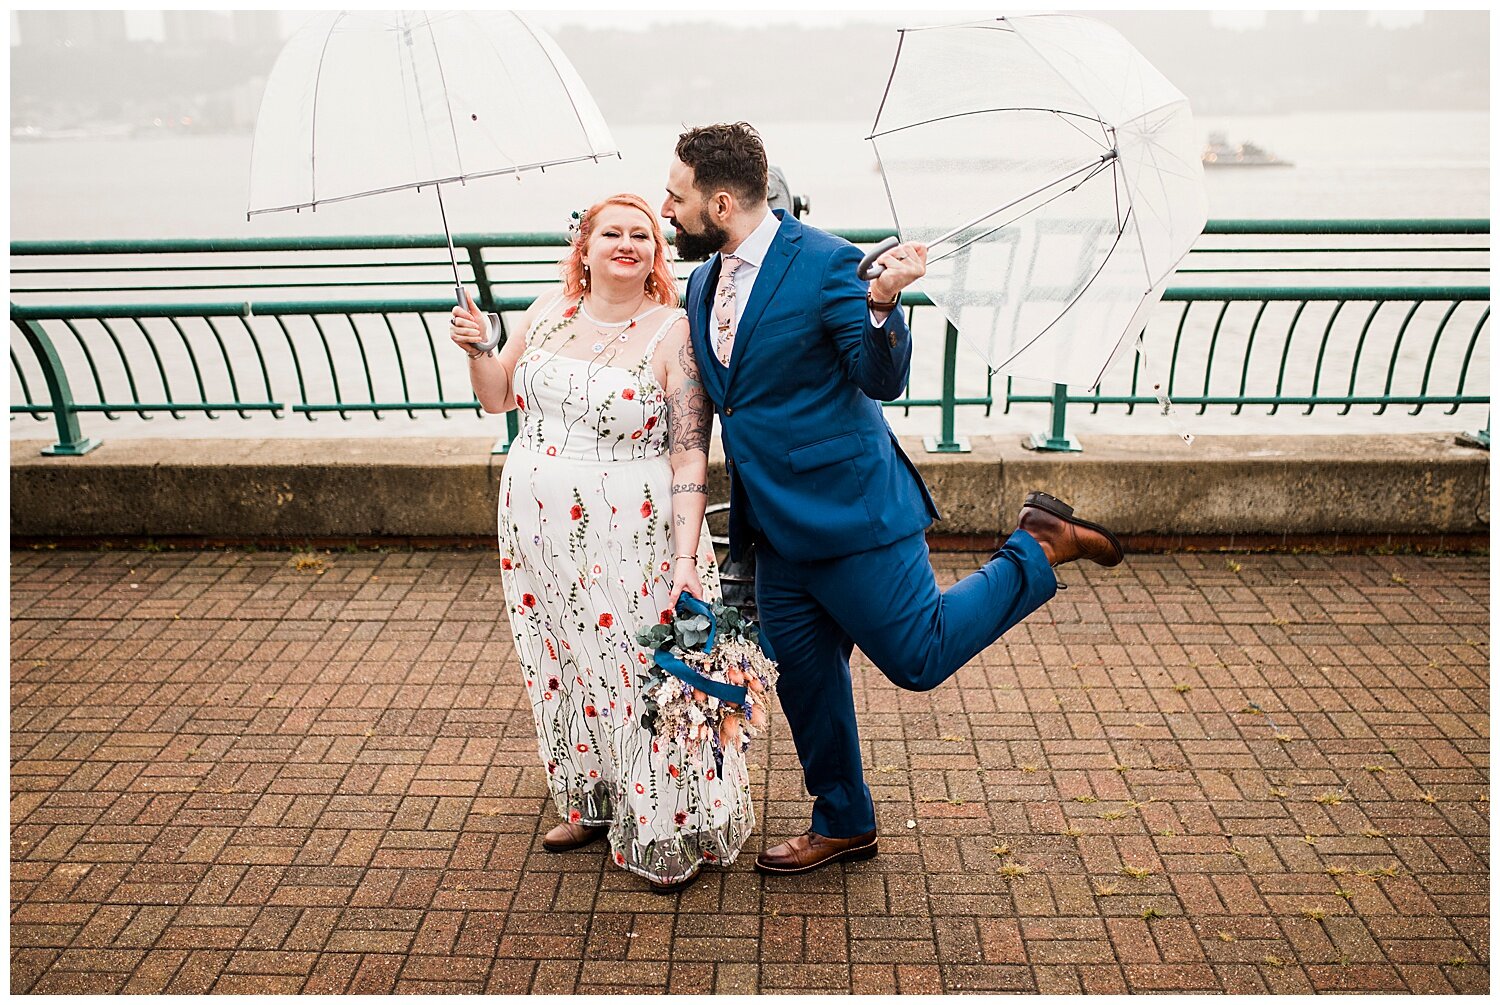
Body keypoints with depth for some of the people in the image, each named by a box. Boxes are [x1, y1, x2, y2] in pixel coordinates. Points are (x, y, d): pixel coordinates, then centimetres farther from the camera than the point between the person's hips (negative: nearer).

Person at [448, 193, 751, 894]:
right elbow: (498, 397, 18)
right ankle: (590, 805, 39)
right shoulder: (549, 312, 6)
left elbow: (690, 456, -14)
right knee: (563, 670, 17)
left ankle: (670, 835, 20)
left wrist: (687, 559, -21)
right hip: (540, 533, 6)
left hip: (631, 543, -6)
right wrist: (476, 348, -3)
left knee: (642, 678, 0)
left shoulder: (672, 332, -10)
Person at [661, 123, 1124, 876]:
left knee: (919, 657, 1)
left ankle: (1040, 547, 19)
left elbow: (882, 380, -17)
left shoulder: (823, 262, -15)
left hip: (848, 507, -7)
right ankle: (842, 824, 35)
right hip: (776, 525, 7)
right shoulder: (704, 282, 9)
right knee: (803, 675, 15)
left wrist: (881, 304, -31)